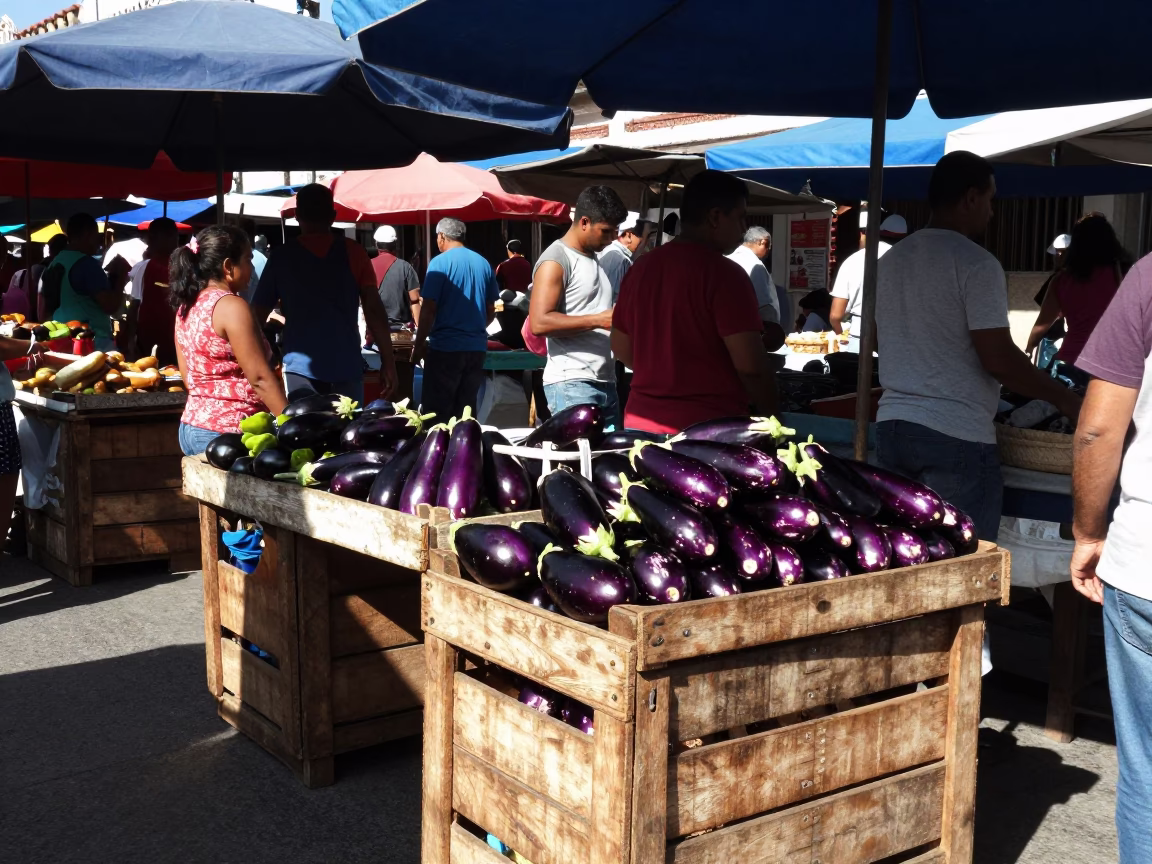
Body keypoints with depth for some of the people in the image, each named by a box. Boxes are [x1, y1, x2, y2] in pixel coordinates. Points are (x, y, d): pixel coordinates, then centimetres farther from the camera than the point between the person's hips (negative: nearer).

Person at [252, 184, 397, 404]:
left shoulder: (281, 256, 4)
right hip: (346, 364, 0)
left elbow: (257, 315, 7)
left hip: (299, 365, 0)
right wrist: (388, 362, 3)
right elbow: (374, 310, -2)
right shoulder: (353, 252, 3)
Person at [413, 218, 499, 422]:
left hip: (445, 347, -5)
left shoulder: (440, 262, -9)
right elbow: (491, 311, 13)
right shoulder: (483, 264, 7)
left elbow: (429, 308, -12)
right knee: (466, 410, 11)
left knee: (437, 411, 1)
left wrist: (419, 344, -3)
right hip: (476, 347, 6)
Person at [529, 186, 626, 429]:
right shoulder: (555, 261, -8)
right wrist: (598, 320, -20)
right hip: (571, 384, -8)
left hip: (605, 382, 8)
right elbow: (539, 323, -18)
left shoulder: (594, 259, 21)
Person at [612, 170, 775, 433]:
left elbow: (621, 347, 17)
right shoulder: (724, 273, -14)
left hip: (642, 422, 7)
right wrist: (771, 416, -4)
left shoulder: (640, 269, 7)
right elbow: (750, 366, -17)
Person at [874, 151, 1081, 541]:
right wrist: (1062, 397, -3)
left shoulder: (891, 259, 12)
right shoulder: (976, 263, -11)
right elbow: (998, 359, -15)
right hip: (956, 435, -7)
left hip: (892, 425, 8)